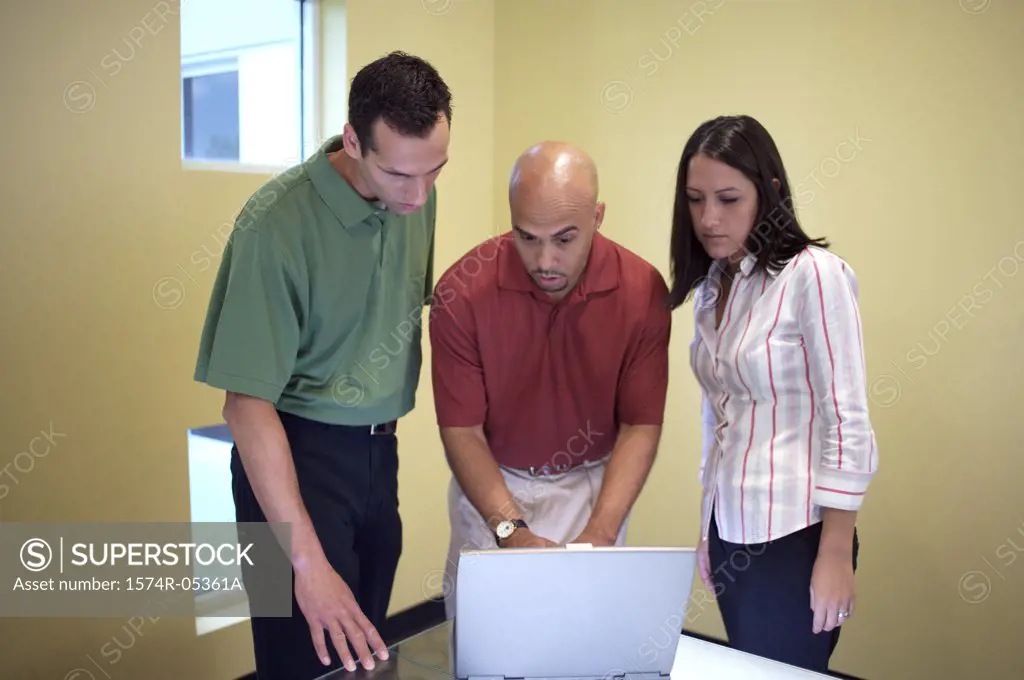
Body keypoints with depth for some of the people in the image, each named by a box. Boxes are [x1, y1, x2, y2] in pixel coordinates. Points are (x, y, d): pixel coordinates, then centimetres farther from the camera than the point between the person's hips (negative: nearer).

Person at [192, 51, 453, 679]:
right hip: (298, 452, -6)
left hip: (381, 448, 6)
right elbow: (247, 402, -22)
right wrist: (307, 562, -25)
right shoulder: (277, 224, -23)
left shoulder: (417, 196, -4)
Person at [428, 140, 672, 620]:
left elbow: (641, 424, -11)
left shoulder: (642, 290, -17)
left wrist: (601, 532, -22)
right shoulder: (463, 291, -20)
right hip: (490, 485, 0)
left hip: (593, 486, 1)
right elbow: (461, 428, -14)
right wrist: (510, 529, -26)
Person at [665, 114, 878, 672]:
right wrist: (709, 529, 15)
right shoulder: (710, 284, 8)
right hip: (731, 527, 6)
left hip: (793, 535, -6)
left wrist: (835, 556, -15)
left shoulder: (814, 275, -12)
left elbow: (848, 426, -14)